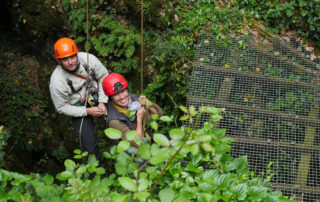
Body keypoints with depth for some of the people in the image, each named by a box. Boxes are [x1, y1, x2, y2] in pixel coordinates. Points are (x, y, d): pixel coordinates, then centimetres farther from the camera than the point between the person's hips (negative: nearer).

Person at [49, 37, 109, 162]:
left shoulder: (88, 59, -22)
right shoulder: (57, 81, -28)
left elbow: (103, 77, -5)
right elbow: (62, 107, -15)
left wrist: (102, 102, -12)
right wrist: (87, 111, -21)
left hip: (96, 97, 4)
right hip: (78, 109, -3)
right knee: (90, 145, -7)